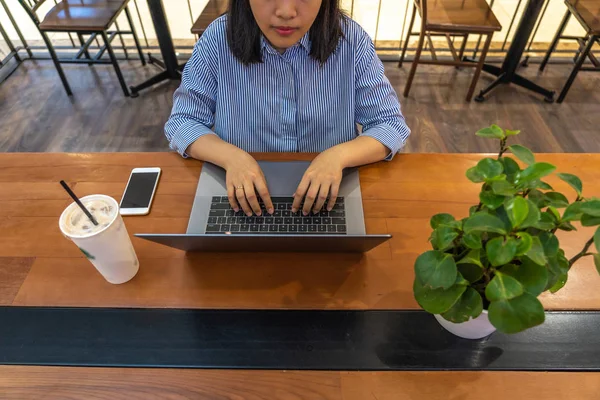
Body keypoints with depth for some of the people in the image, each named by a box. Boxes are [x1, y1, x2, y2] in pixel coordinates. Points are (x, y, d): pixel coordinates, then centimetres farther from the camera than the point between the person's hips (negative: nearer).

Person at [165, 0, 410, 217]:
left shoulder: (351, 41, -10)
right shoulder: (218, 39, -10)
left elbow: (390, 125, -7)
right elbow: (182, 122, -4)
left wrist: (338, 155, -27)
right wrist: (231, 156, -24)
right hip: (244, 202, -1)